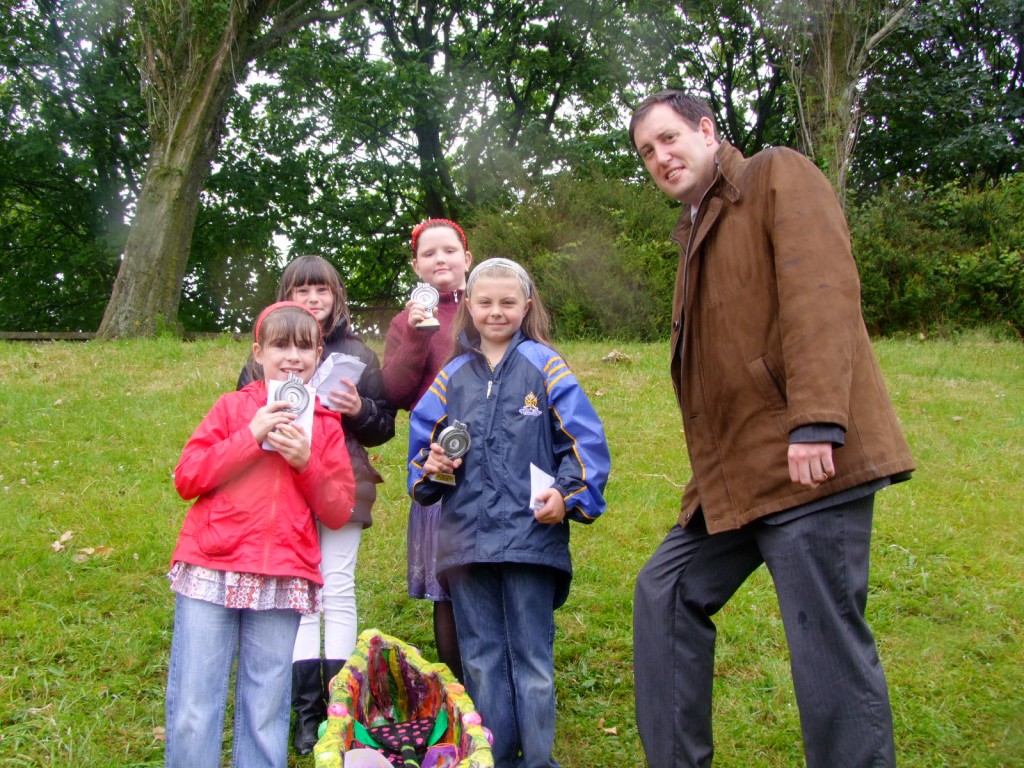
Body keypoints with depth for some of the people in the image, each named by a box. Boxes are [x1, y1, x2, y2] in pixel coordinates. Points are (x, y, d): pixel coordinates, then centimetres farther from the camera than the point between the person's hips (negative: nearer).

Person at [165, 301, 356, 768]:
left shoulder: (326, 426, 12)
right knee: (193, 713, -1)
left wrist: (306, 462, -8)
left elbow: (339, 512, 8)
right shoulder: (233, 407, 9)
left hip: (284, 581, 1)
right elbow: (186, 479, 1)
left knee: (266, 716, 5)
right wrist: (250, 437, -7)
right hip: (211, 571, -1)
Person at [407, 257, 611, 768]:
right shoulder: (452, 376, 11)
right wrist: (430, 466, -3)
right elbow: (422, 442, 18)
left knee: (532, 659, 5)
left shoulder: (544, 366, 1)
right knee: (480, 659, 12)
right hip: (466, 538, 4)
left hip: (531, 533, -4)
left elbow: (586, 440, -2)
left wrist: (568, 494, -12)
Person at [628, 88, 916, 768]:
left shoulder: (779, 175, 0)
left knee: (828, 640, -7)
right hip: (736, 475, 9)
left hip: (807, 460, -9)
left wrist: (816, 420, -26)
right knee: (666, 595, 12)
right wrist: (711, 474, 15)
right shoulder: (696, 231, 24)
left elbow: (823, 291, -16)